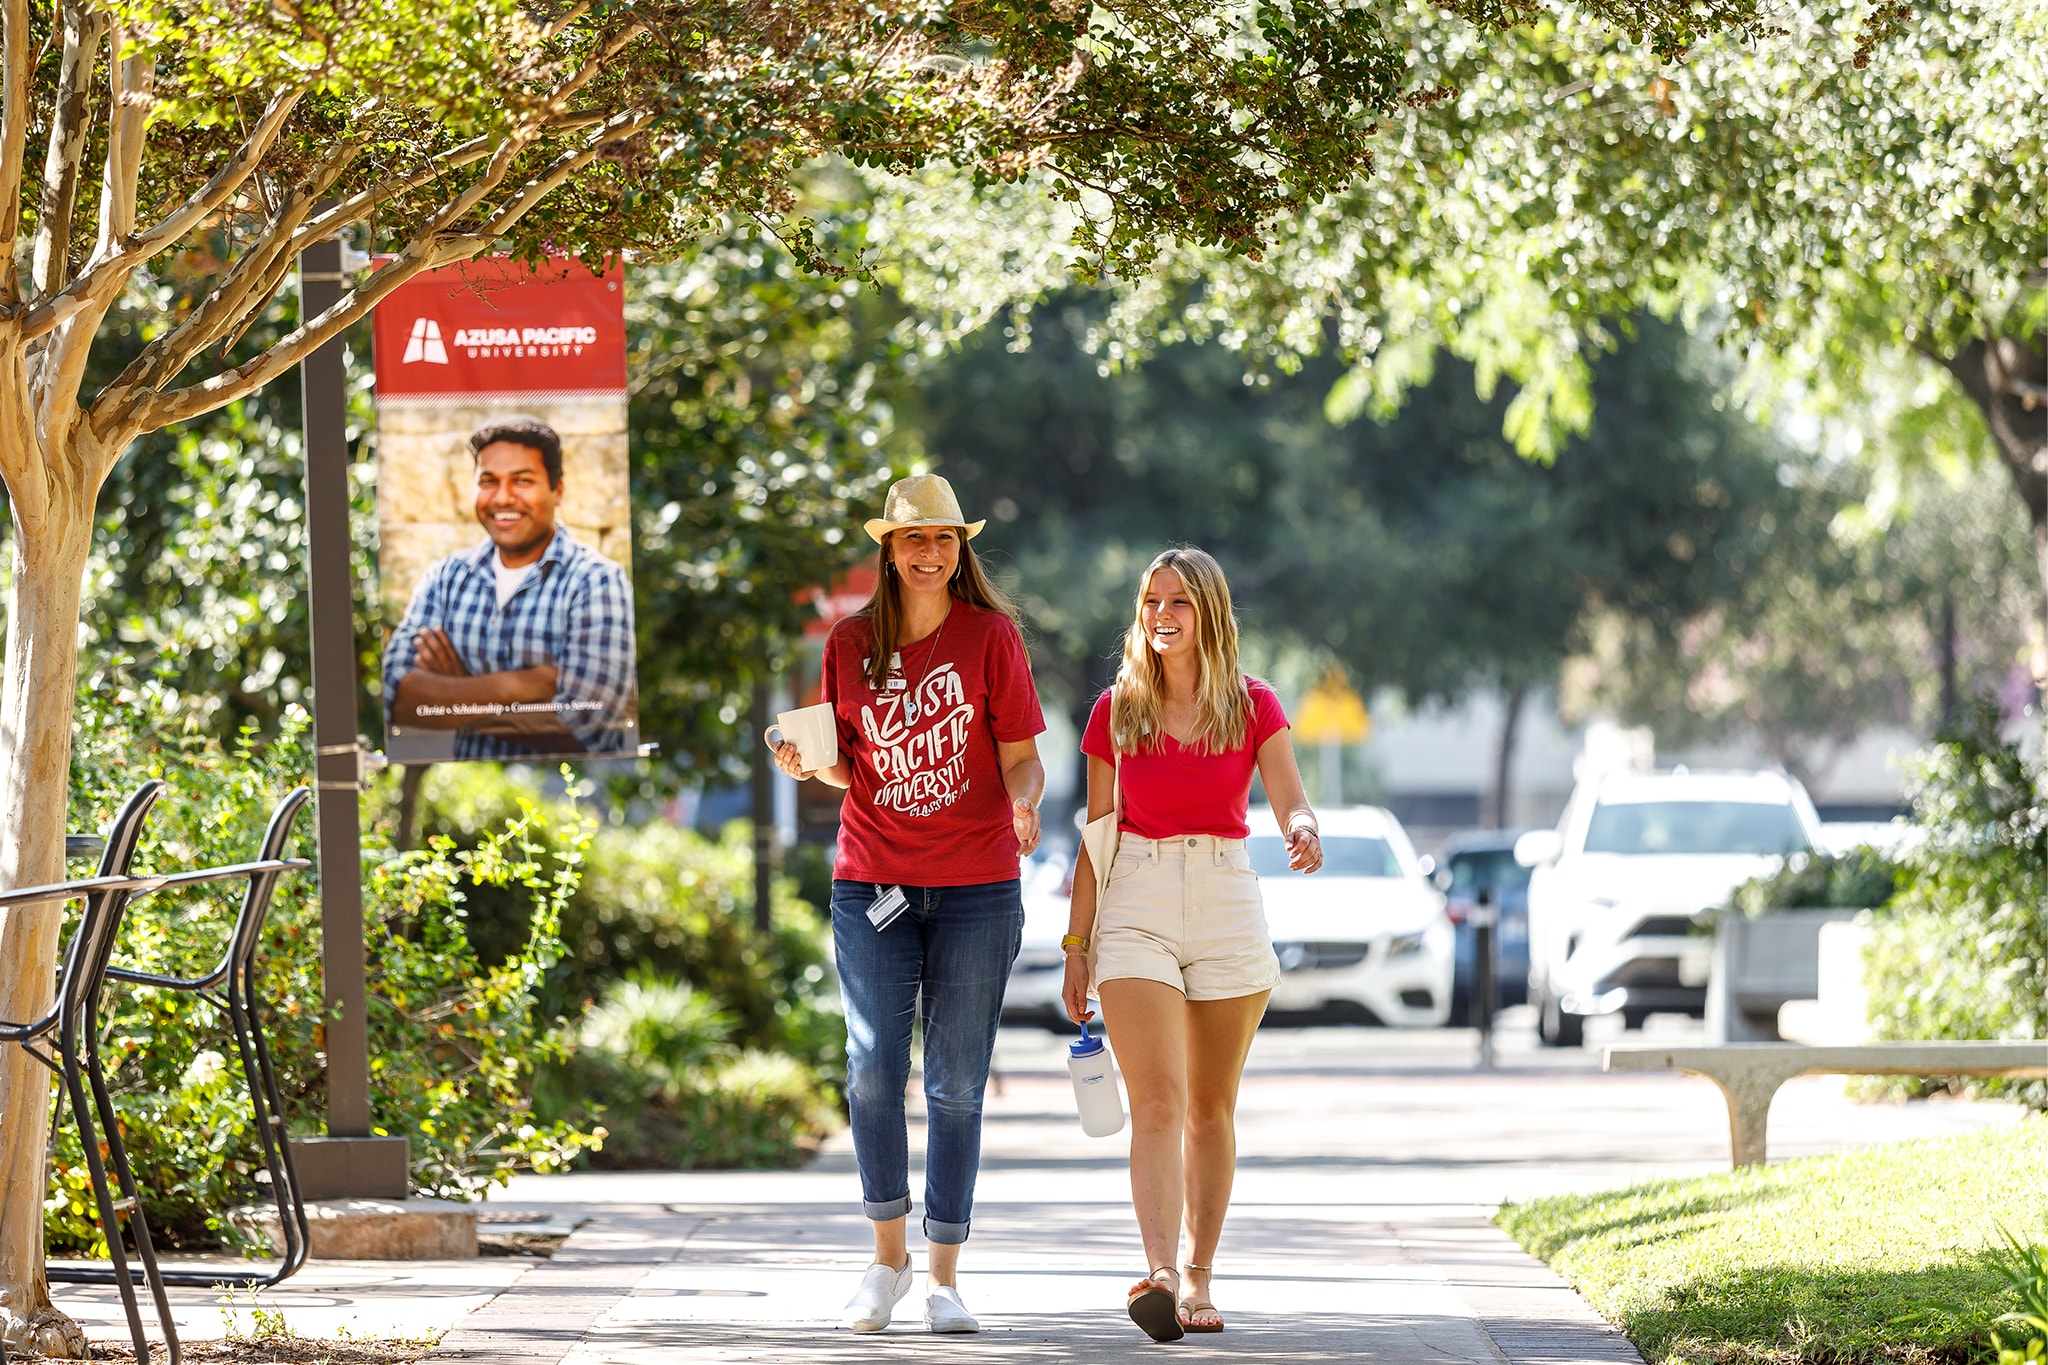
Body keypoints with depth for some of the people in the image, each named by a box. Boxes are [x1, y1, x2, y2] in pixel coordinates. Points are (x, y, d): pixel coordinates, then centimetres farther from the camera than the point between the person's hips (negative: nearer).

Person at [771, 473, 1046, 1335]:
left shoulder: (990, 635, 0)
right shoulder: (850, 644, 7)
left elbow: (1020, 756, 0)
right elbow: (850, 768, 15)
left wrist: (1023, 805, -21)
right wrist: (808, 763, -6)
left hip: (976, 889, -1)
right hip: (872, 883, 2)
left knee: (956, 1084, 1)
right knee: (873, 1069, -9)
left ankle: (943, 1277, 8)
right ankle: (887, 1256, 9)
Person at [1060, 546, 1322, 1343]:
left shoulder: (1254, 709, 3)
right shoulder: (1115, 712, 5)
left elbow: (1291, 804, -7)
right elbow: (1098, 835, 7)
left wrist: (1304, 833, -31)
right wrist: (1076, 944, 4)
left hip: (1227, 905, 1)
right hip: (1136, 908, -1)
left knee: (1211, 1106, 7)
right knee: (1157, 1100, -15)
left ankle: (1198, 1277, 17)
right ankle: (1160, 1276, -27)